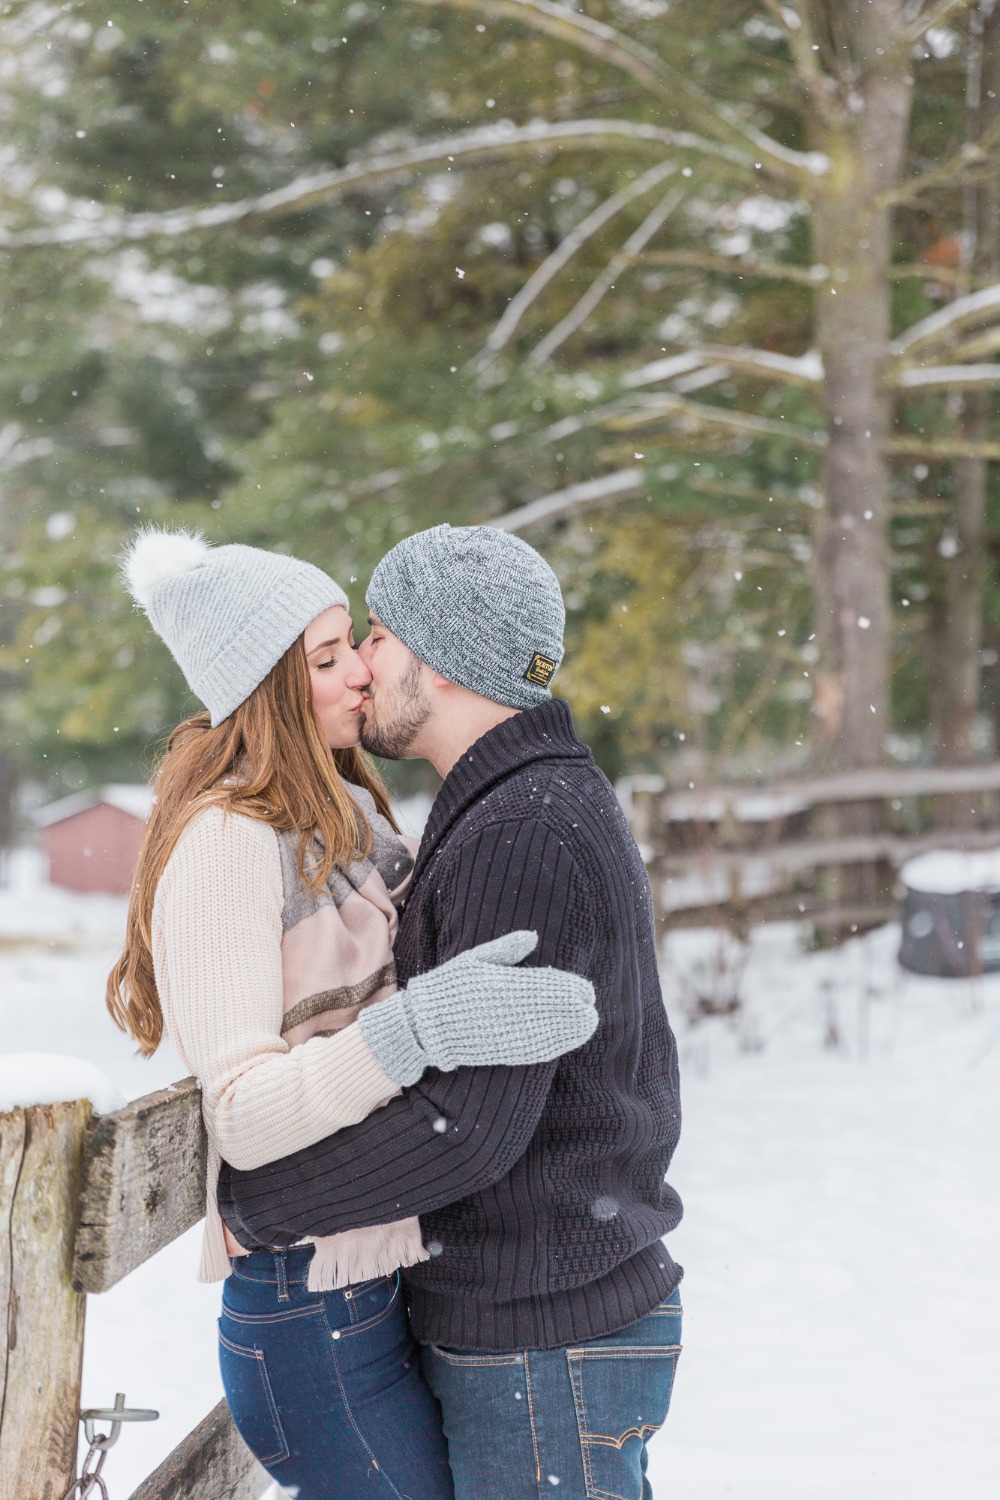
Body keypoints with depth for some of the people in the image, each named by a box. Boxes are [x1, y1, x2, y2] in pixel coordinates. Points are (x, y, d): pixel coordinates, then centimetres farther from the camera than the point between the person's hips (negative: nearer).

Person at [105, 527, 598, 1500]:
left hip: (384, 1274, 9)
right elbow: (244, 1114, -23)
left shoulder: (339, 818, 13)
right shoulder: (224, 842, -16)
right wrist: (420, 1027, -34)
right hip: (312, 1302, -9)